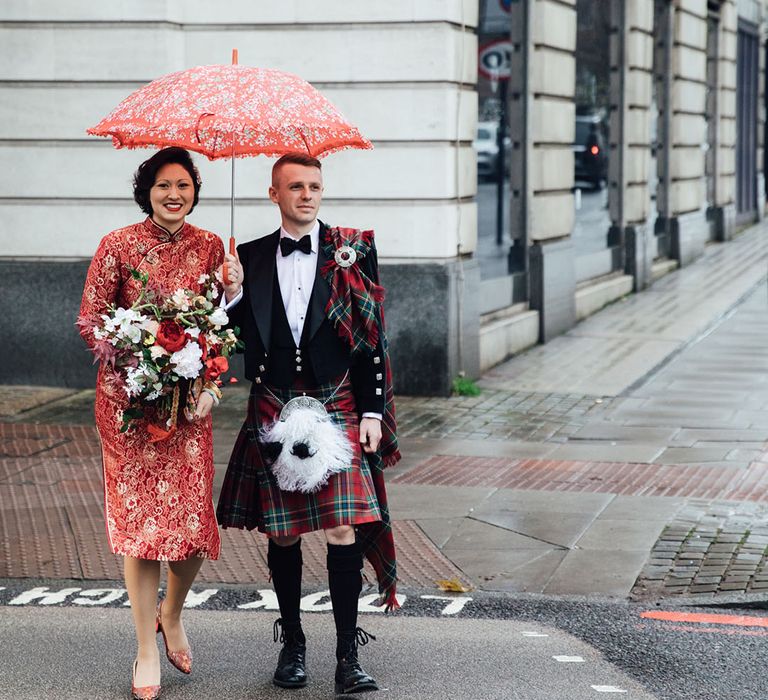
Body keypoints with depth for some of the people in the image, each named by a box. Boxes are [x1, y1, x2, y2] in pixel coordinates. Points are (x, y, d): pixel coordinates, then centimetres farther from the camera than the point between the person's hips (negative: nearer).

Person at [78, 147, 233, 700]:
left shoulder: (209, 247, 4)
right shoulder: (118, 245, -3)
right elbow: (90, 322, -1)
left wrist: (208, 386, -6)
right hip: (129, 398, -2)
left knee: (194, 519, -2)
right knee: (139, 515, 0)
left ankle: (172, 614, 30)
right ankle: (147, 652, 11)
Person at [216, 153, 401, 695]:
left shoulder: (353, 250, 3)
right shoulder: (251, 258, 7)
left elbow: (373, 339, 3)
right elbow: (243, 339, 7)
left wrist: (373, 411, -2)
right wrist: (234, 296, -11)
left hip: (339, 410, -2)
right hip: (274, 414, 2)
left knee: (344, 530, -9)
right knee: (282, 533, 7)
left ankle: (349, 656, -5)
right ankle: (293, 644, 21)